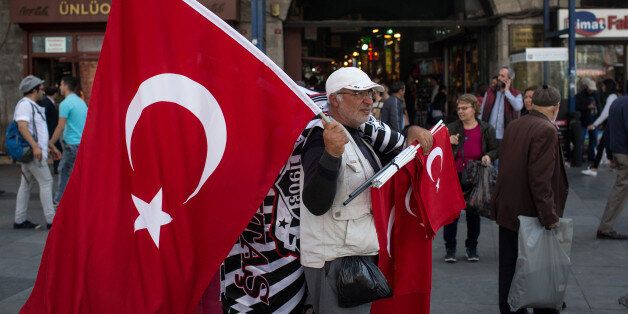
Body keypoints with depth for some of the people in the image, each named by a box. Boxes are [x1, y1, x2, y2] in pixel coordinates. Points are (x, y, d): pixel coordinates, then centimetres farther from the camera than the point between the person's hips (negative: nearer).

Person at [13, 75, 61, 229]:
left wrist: (51, 147, 28)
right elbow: (22, 127, -25)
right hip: (32, 152, -10)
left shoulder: (32, 106, 21)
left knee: (26, 185, 10)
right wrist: (35, 146, -32)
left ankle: (19, 220, 14)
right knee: (46, 182, -9)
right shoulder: (25, 104, -12)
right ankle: (51, 220, -9)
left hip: (33, 152, 10)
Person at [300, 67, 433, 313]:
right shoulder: (322, 138, -17)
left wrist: (413, 132, 10)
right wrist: (332, 154, -42)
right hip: (334, 261, -10)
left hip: (361, 255, 10)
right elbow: (316, 205, -28)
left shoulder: (360, 136, 14)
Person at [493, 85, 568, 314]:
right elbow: (540, 179, -23)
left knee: (508, 267, 14)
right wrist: (549, 216, -19)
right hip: (530, 215, -7)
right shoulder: (546, 131, -17)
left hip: (507, 211, 7)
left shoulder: (513, 126, 6)